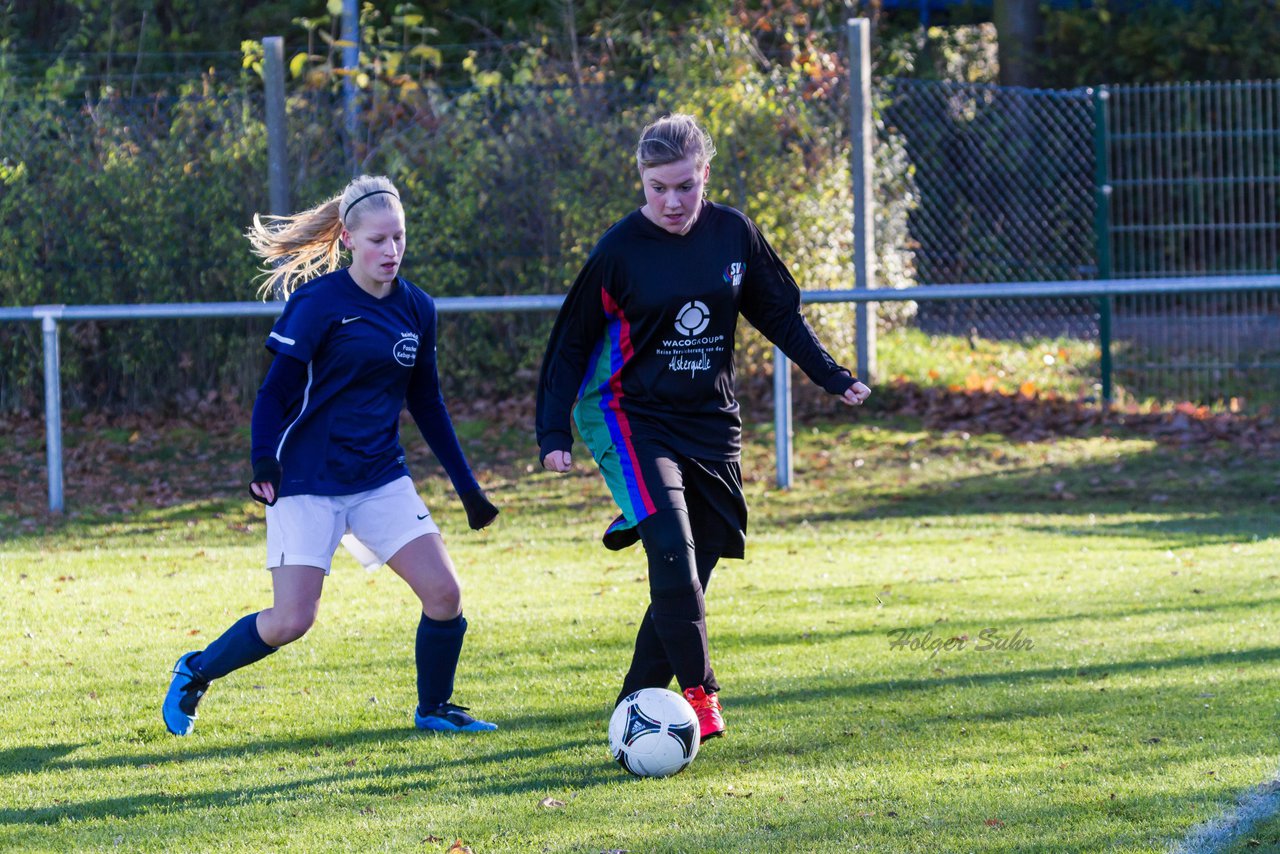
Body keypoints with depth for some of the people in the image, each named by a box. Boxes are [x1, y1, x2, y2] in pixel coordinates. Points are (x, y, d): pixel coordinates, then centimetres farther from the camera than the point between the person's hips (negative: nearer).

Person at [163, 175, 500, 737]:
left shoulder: (417, 309, 6)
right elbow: (275, 390, -11)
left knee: (444, 594, -7)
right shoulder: (319, 302, -12)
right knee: (291, 621, -9)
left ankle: (434, 708, 15)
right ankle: (195, 673, 17)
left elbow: (427, 404, 16)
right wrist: (263, 463, -26)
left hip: (381, 479, 5)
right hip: (307, 480, -5)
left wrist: (467, 486, 16)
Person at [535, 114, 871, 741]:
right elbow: (571, 343, -2)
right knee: (673, 551, -24)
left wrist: (833, 378, 12)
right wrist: (553, 432, -7)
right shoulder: (619, 250, -10)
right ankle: (699, 693, -18)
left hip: (711, 424, 5)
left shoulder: (733, 234, 1)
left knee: (692, 572, 3)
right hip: (630, 418, -5)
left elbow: (780, 314, 15)